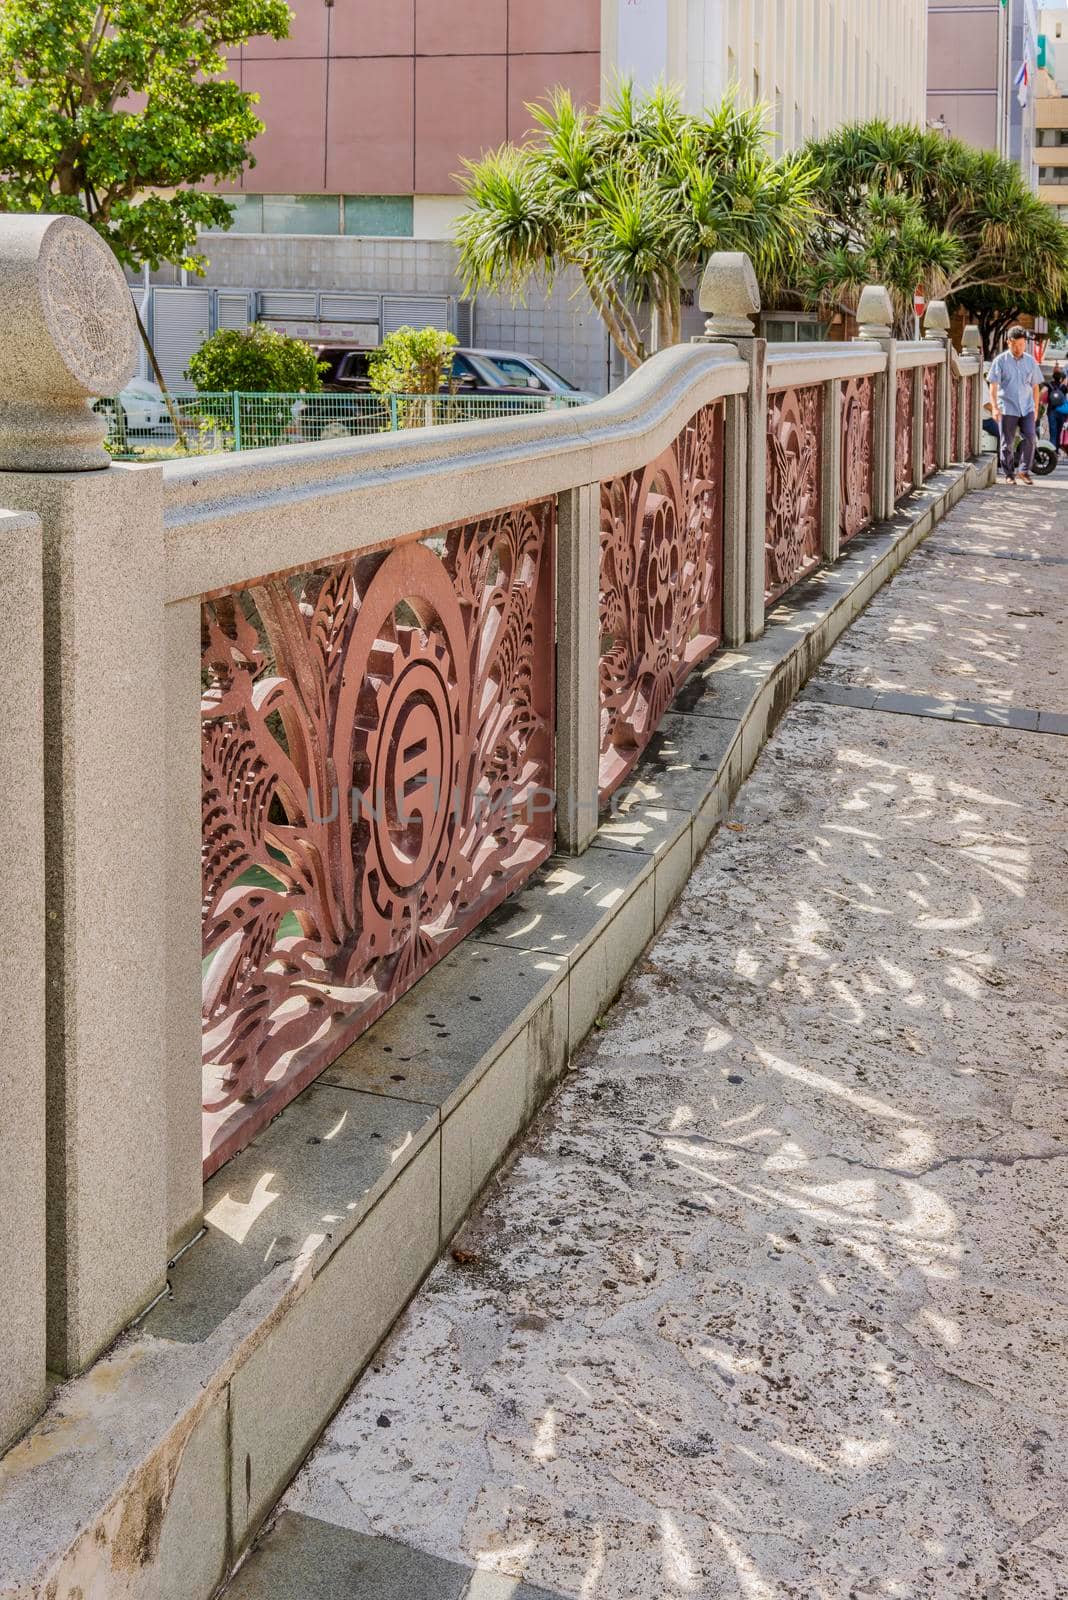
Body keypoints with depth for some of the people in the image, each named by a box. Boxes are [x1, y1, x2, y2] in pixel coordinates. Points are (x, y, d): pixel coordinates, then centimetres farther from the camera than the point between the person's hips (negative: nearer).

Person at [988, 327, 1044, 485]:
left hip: (1027, 408, 2)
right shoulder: (1000, 361, -2)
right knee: (1008, 443, 3)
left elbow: (1035, 386, 15)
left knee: (1030, 438, -11)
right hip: (1007, 408, -2)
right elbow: (993, 385, -5)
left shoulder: (1031, 361, 8)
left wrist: (1036, 408, 14)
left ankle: (1024, 471, 2)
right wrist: (994, 407, -16)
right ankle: (1009, 474, 15)